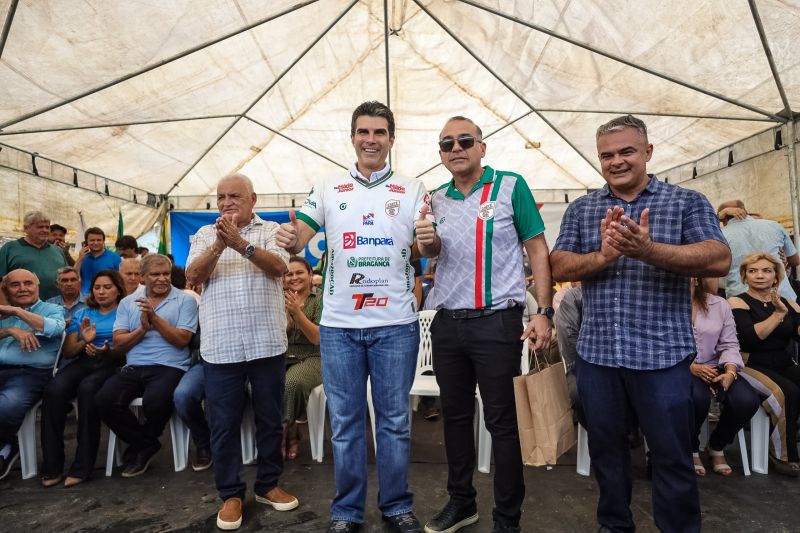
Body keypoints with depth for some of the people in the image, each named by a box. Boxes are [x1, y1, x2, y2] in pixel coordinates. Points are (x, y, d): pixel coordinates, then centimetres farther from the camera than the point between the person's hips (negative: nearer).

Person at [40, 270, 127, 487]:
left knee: (88, 388, -36)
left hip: (112, 364, -4)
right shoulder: (82, 314, 26)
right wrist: (84, 342, -1)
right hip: (83, 362, 4)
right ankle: (51, 467, -22)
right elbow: (67, 352, 19)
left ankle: (82, 467, -28)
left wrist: (109, 351, -16)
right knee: (53, 389, -29)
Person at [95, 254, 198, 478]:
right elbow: (118, 343, 7)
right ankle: (146, 445, 3)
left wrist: (155, 319, -12)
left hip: (169, 367, -4)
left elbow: (182, 340, -7)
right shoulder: (128, 302, 16)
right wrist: (142, 328, -10)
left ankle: (140, 446, 5)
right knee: (103, 400, -22)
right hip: (133, 367, 4)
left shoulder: (185, 300, 4)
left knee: (154, 402, -33)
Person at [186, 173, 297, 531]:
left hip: (266, 343, 0)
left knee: (270, 419, 11)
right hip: (220, 346, 1)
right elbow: (193, 276, -3)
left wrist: (241, 243, -22)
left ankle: (268, 485, 28)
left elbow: (278, 267, -10)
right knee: (223, 424, 7)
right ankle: (230, 494, 23)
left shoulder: (271, 230, 6)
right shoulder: (205, 235, 11)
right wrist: (218, 245, -18)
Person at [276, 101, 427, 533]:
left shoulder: (412, 190, 5)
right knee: (345, 422, 11)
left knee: (394, 420, 11)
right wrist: (290, 239, -24)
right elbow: (298, 240, 0)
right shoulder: (328, 190, 6)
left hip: (395, 323, 0)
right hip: (338, 324, 1)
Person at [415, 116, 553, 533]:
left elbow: (537, 249, -4)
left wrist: (543, 311, -12)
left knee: (502, 422, 3)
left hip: (497, 321, -5)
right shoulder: (436, 199, 10)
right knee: (455, 416, 15)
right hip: (447, 323, 5)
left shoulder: (510, 186, -2)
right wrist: (426, 243, -5)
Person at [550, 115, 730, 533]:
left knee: (672, 456, 9)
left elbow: (719, 260, -12)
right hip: (596, 354, 3)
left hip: (662, 354, -2)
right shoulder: (581, 209, 9)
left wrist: (648, 250, -27)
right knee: (606, 449, 16)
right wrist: (603, 255, -20)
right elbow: (559, 267, 0)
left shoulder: (687, 202, 2)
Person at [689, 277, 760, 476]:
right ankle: (690, 449, -2)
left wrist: (730, 372, -13)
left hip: (714, 369, 5)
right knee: (698, 398, -35)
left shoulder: (720, 305, 9)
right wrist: (691, 367, -19)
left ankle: (717, 446, 9)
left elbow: (729, 345, 5)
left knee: (748, 400, -21)